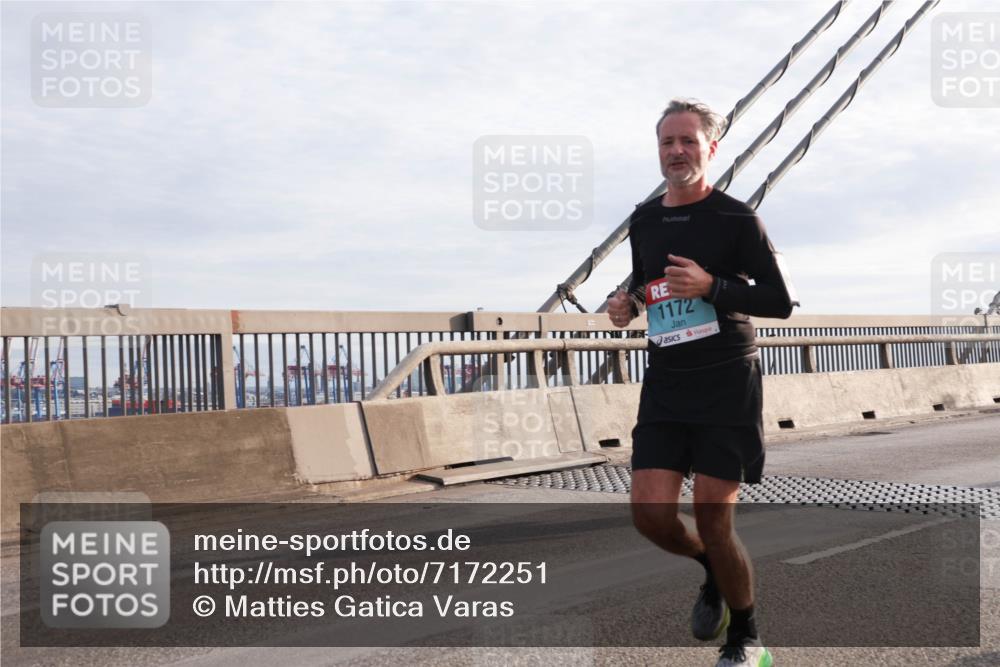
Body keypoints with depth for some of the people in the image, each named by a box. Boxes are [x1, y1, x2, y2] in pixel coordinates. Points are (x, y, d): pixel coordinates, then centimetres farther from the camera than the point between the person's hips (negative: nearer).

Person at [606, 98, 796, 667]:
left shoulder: (737, 219, -5)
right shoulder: (644, 220, 11)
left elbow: (781, 301, -6)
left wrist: (712, 287, -19)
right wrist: (627, 304, 3)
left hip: (728, 384, -5)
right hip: (665, 384, 5)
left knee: (713, 520, -3)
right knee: (651, 514, -4)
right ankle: (715, 572, 31)